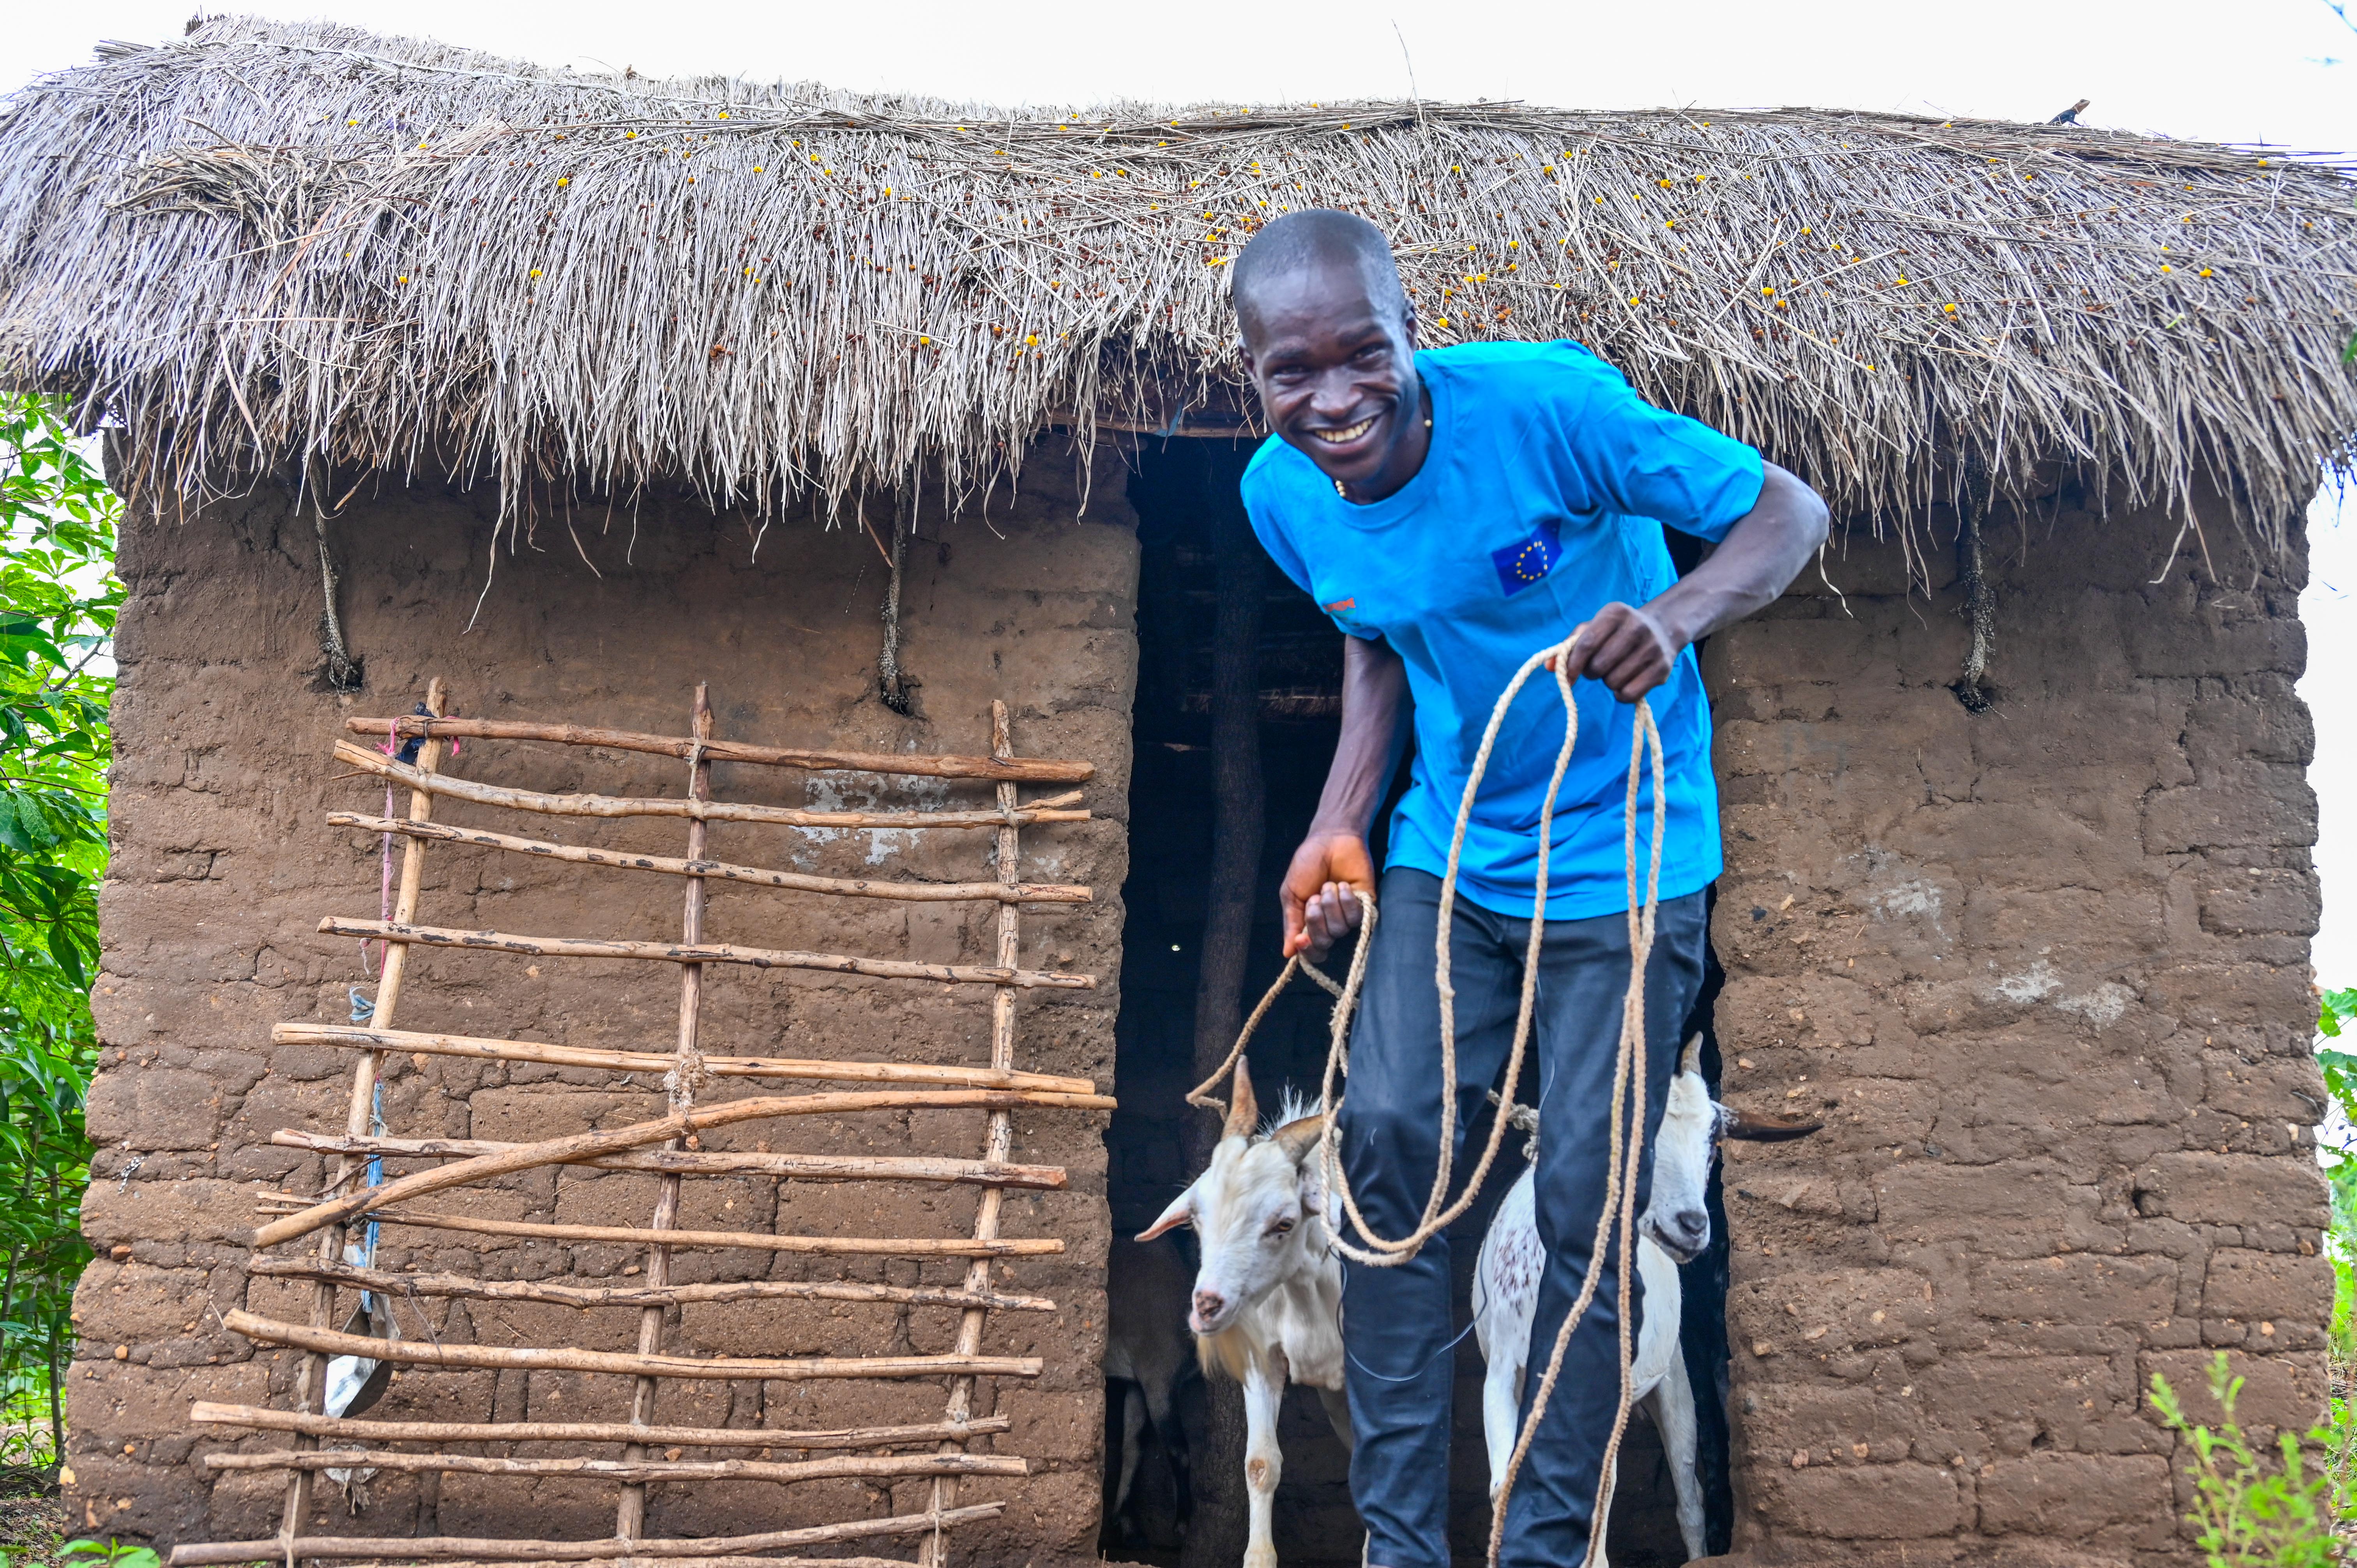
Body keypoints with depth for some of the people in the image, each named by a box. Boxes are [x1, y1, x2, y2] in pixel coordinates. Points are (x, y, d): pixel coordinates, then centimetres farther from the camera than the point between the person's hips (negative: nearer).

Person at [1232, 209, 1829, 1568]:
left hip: (1619, 858, -4)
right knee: (1387, 1139, -6)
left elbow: (1790, 510, -19)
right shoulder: (1283, 494, -7)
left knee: (1585, 1204, -4)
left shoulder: (1546, 404, -24)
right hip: (1448, 850, 5)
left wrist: (1677, 614, -39)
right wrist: (1339, 825, 0)